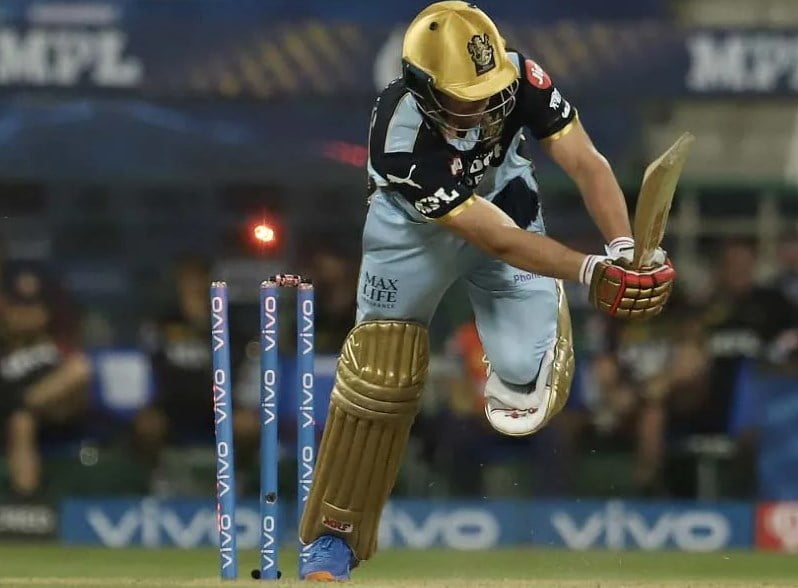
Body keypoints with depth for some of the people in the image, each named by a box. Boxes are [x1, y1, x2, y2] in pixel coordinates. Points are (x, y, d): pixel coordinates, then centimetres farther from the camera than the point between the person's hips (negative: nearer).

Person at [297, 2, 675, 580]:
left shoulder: (519, 76, -32)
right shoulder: (400, 138, -40)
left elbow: (586, 162, -29)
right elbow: (496, 239, -39)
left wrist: (624, 248, -44)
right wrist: (590, 271, -47)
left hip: (504, 195, 2)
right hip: (416, 225, -2)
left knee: (527, 375, -9)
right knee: (380, 371, -9)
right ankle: (333, 534, 5)